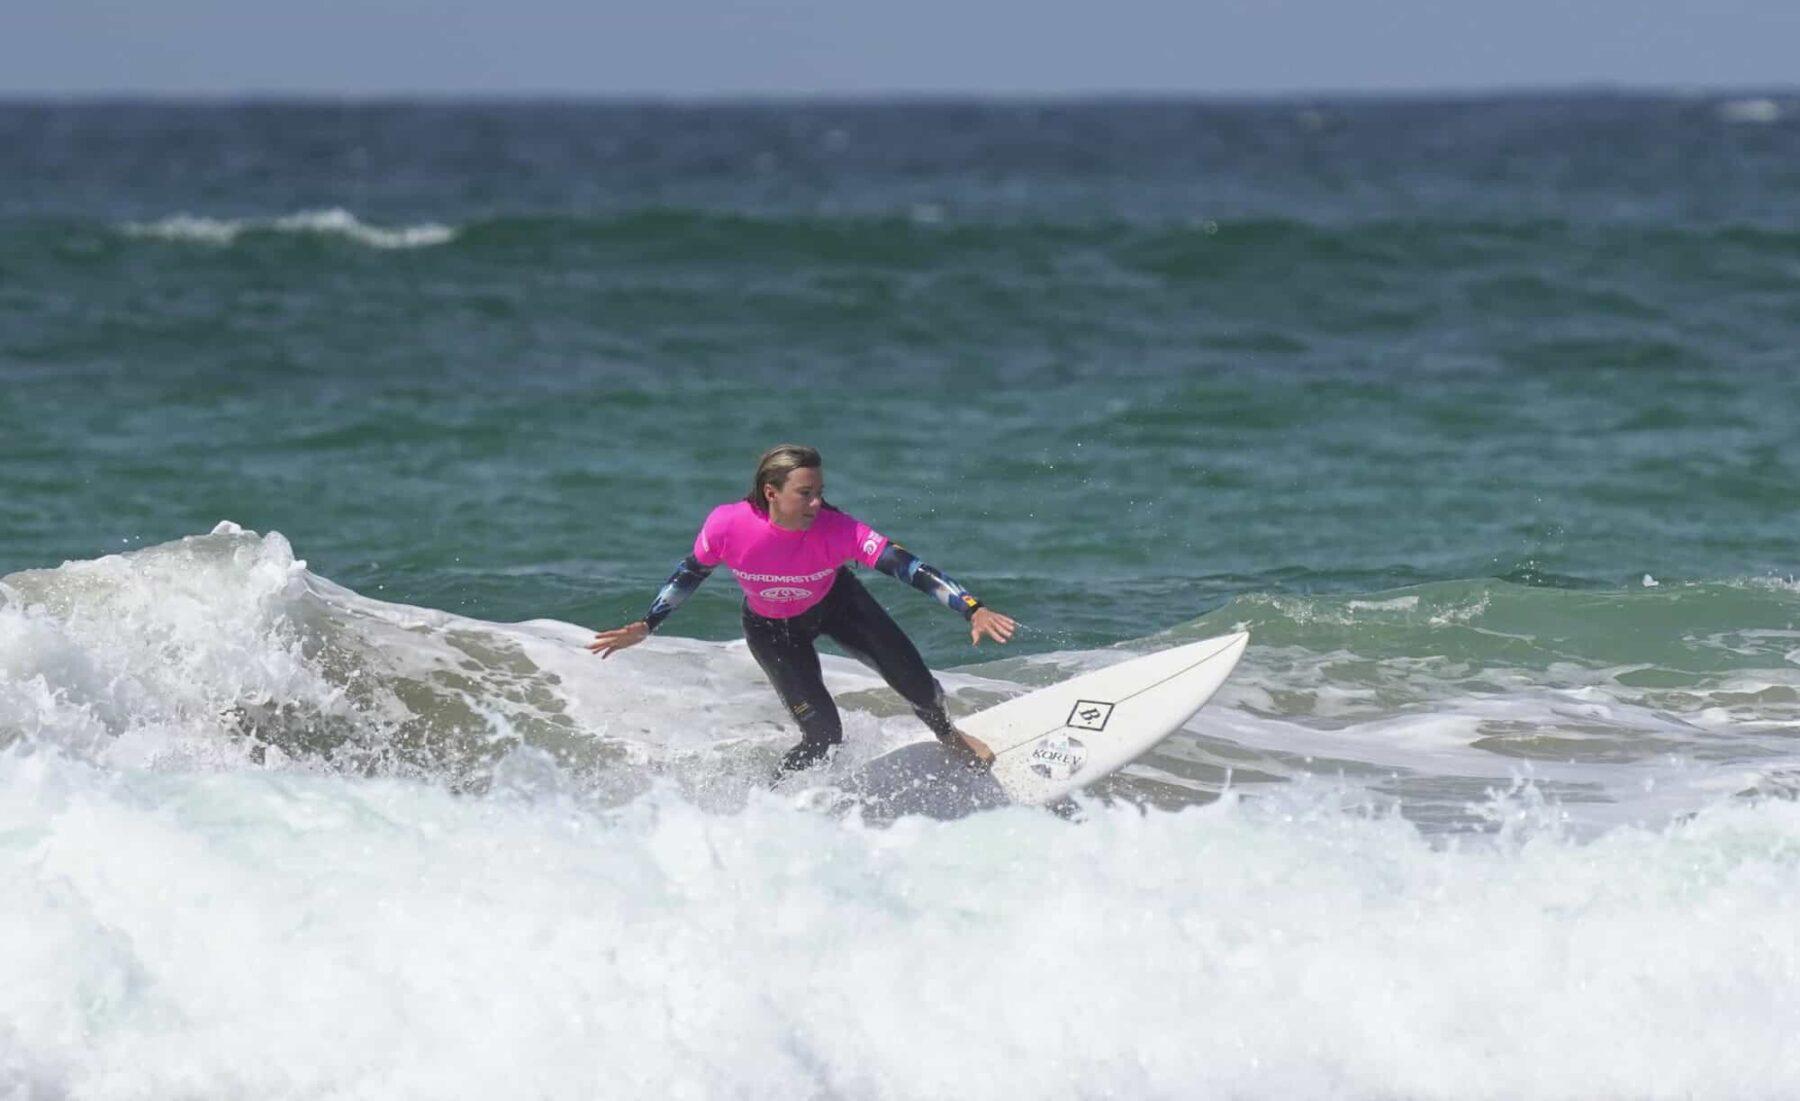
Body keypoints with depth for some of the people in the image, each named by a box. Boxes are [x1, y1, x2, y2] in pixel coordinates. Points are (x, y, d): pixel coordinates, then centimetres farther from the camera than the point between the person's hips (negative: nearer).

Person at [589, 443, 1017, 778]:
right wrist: (645, 626, -11)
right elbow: (690, 574, -13)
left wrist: (974, 610, -51)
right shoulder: (728, 525, -34)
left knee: (913, 680, -4)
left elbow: (908, 566, -41)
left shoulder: (837, 529, -36)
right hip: (773, 628, -1)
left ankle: (946, 733, 34)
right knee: (823, 736, -12)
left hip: (836, 602, 1)